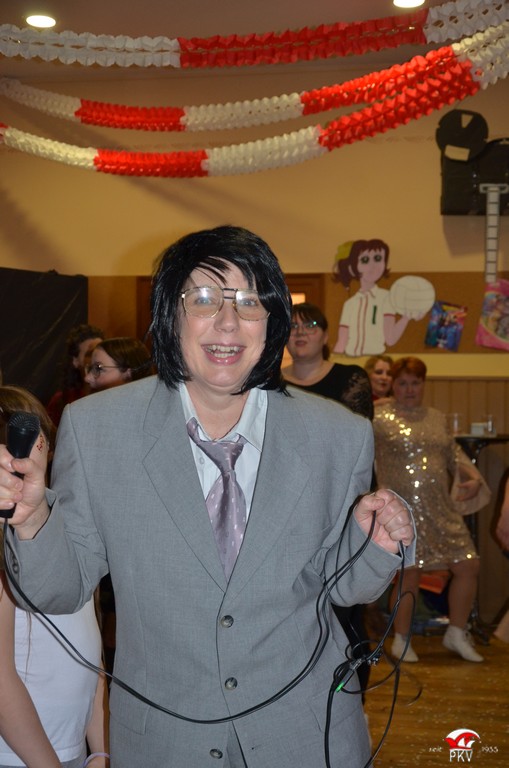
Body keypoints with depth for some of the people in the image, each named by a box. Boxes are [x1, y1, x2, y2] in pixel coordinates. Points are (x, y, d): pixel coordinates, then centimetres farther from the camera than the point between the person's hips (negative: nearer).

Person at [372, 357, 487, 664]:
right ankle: (402, 641, 19)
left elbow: (454, 452, 20)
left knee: (469, 566, 5)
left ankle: (457, 633, 24)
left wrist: (474, 477, 4)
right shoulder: (380, 418, -4)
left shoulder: (437, 418, 15)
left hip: (441, 509, 6)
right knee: (410, 574, -3)